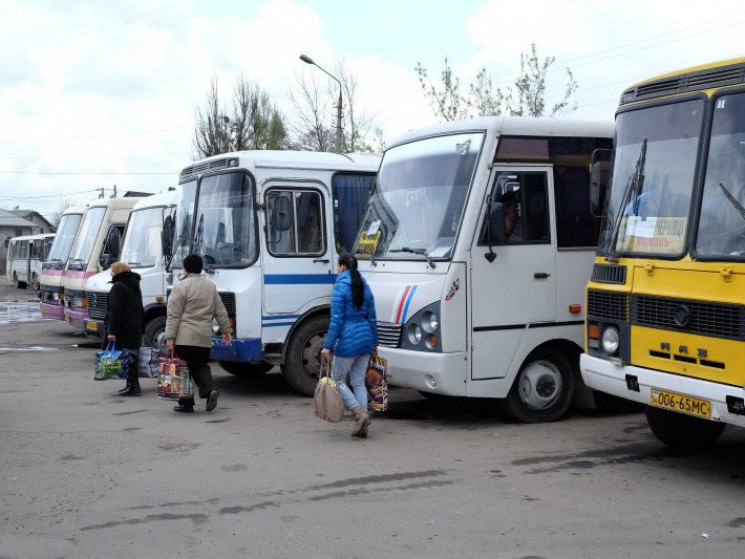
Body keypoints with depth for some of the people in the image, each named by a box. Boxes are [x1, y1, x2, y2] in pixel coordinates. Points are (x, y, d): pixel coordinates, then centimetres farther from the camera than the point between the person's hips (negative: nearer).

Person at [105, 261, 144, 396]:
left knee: (128, 357, -9)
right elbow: (140, 310, 23)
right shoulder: (135, 287, 20)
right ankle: (132, 385, 19)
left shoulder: (118, 287, -11)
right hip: (135, 329, 10)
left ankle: (133, 386, -11)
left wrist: (112, 331, -21)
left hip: (124, 330, -10)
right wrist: (141, 328, 26)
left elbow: (115, 311, -18)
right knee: (133, 356, 13)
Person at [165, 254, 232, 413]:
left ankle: (186, 403, 7)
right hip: (204, 338, 5)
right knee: (201, 366, 14)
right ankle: (209, 389, -10)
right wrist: (226, 330, 22)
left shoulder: (181, 286, -6)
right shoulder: (210, 286, 12)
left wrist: (170, 337, -10)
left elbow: (173, 315, -9)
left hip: (184, 338, -5)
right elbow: (221, 312, 15)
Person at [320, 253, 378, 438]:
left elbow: (337, 320, -15)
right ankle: (362, 425, 8)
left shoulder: (340, 287, -10)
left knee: (337, 380, 6)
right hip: (365, 338, 7)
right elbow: (372, 318, 13)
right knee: (359, 381, 11)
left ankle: (360, 414, -10)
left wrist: (328, 345, -13)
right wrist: (374, 343, 20)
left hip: (348, 341, -7)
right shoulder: (365, 287, 11)